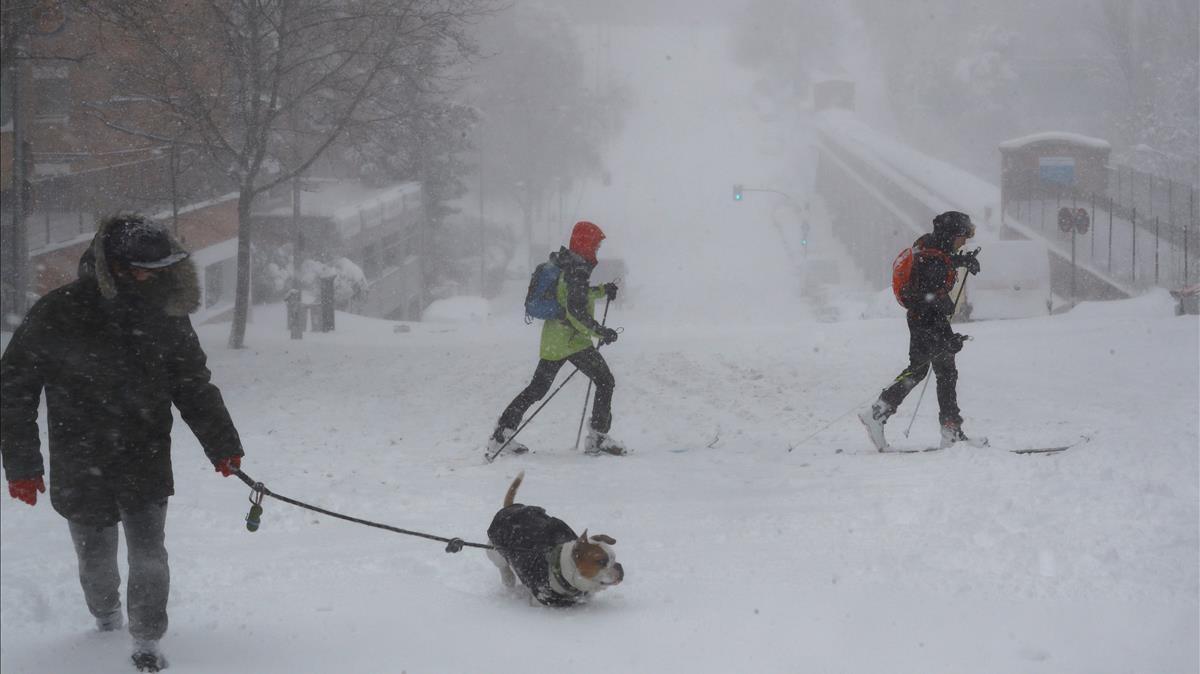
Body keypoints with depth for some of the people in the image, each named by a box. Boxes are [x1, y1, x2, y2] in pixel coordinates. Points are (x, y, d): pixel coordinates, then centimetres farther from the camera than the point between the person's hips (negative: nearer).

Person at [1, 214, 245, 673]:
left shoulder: (167, 316, -2)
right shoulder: (58, 316, -14)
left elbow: (193, 384, 11)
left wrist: (221, 443, 6)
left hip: (146, 464, 2)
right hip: (81, 470, -2)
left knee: (149, 556, -9)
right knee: (97, 561, 13)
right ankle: (106, 616, 44)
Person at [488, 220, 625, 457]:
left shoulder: (568, 265, 12)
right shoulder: (577, 272, -17)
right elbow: (576, 311, -24)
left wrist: (604, 289, 17)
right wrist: (600, 332, -20)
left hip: (552, 337, 9)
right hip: (571, 338, -9)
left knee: (537, 388, 13)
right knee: (605, 382, -2)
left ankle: (500, 436, 11)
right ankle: (598, 439, -5)